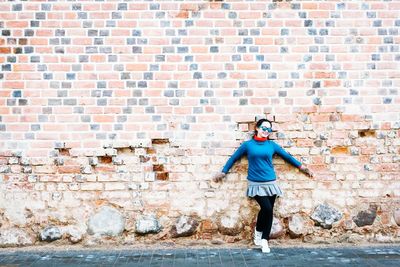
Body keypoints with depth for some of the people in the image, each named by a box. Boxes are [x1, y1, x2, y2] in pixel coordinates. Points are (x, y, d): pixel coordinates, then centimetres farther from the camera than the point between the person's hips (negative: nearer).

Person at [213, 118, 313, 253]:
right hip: (256, 184, -3)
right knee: (266, 208, -16)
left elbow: (287, 156, 16)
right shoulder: (248, 144, 2)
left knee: (269, 211, 2)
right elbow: (234, 157, 10)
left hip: (270, 183, 3)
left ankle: (264, 240, 15)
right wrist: (223, 172, 14)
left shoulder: (272, 145, 7)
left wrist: (301, 166, 18)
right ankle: (258, 231, 12)